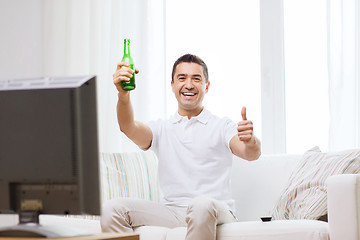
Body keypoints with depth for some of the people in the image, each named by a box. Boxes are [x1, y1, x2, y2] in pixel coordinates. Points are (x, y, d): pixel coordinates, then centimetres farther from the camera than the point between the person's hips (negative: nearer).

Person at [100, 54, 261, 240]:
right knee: (112, 209, -19)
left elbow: (252, 154, -8)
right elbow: (129, 128, -3)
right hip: (171, 210, 3)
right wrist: (123, 94, -25)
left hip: (215, 213, -3)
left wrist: (251, 141, -35)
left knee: (202, 204, -39)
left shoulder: (222, 127, 9)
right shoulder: (161, 129, 17)